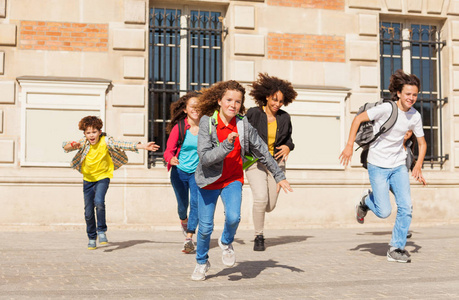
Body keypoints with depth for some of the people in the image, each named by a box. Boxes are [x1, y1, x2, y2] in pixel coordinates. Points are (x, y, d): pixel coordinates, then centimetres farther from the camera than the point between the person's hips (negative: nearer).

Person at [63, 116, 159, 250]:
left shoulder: (105, 141, -16)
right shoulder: (83, 143, -10)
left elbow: (123, 145, -23)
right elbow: (65, 146, -16)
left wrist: (143, 146, -34)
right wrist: (72, 145, -40)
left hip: (102, 177, -3)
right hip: (88, 179, 3)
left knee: (98, 201, -28)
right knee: (88, 212, 5)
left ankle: (101, 231, -8)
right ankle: (91, 238, 25)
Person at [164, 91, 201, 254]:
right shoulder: (179, 127, -12)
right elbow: (169, 150, -12)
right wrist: (171, 159, -33)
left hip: (198, 172, 0)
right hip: (179, 171, 0)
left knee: (195, 203, -16)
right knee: (182, 204, 11)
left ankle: (189, 239, -12)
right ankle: (183, 220, 47)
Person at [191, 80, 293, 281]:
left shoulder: (243, 125, -9)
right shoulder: (207, 123, -16)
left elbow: (262, 152, 2)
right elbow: (204, 157, -23)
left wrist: (279, 176, 6)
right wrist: (227, 145, -36)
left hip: (232, 180, 1)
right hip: (208, 181, -1)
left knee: (233, 217, -23)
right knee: (205, 227, 4)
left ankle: (226, 243, 12)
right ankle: (202, 262, 32)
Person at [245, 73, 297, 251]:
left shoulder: (284, 117, 3)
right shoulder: (253, 113, -7)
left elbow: (288, 138, 14)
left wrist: (288, 147, -8)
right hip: (255, 163, -4)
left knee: (270, 206, 6)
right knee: (261, 198, -23)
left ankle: (258, 208, 45)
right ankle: (259, 237, -4)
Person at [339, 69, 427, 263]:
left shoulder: (415, 116, 0)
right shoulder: (386, 109, -17)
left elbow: (422, 143, 12)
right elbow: (358, 119, -11)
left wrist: (418, 166, -3)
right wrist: (349, 146, -15)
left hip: (399, 167, 5)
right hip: (378, 166, -4)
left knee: (406, 206, -8)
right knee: (384, 212, -9)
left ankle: (396, 249, 5)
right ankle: (367, 200, 26)